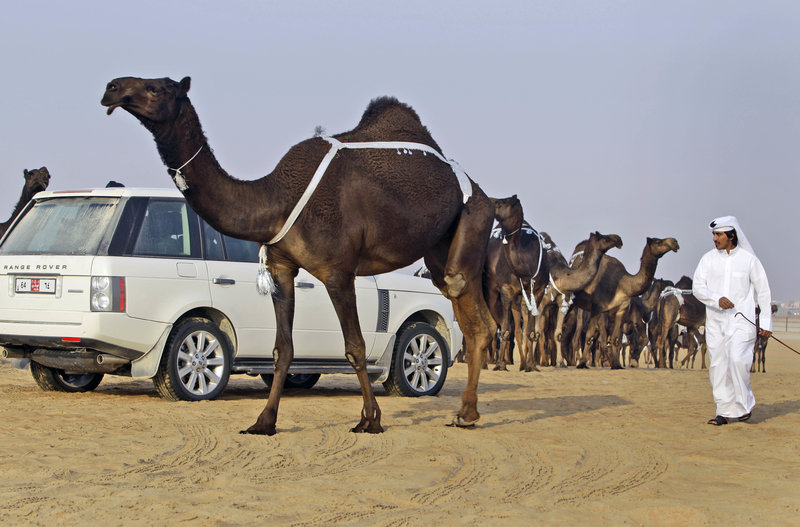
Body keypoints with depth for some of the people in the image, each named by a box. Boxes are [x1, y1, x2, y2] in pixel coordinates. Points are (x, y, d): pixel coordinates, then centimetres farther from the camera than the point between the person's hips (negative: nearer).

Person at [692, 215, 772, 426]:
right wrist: (717, 299, -19)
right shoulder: (708, 259, 7)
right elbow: (697, 287, -1)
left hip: (741, 318, -3)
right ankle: (725, 412, 8)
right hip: (715, 320, 3)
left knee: (737, 359, -19)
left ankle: (745, 403, 0)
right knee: (718, 365, 1)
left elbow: (763, 292, 6)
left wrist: (766, 323, 3)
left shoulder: (748, 259, 1)